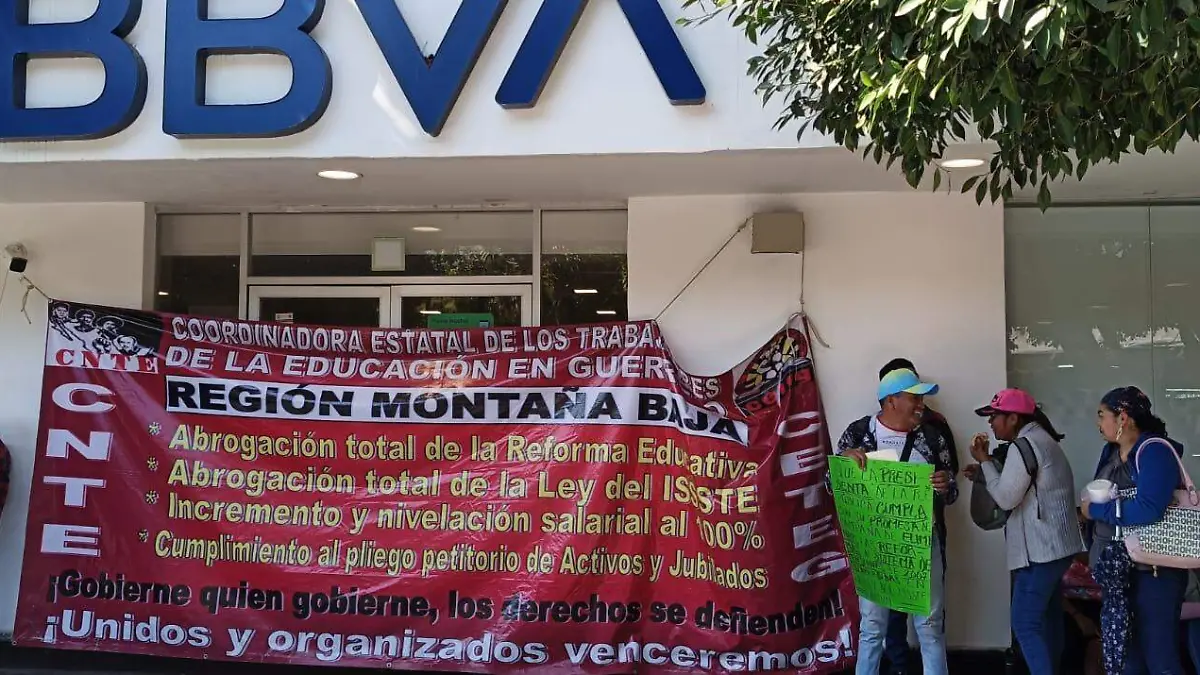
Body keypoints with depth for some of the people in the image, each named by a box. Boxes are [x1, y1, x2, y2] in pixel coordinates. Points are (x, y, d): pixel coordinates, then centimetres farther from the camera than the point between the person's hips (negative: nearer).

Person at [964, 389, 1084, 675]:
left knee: (1025, 624, -9)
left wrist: (984, 460, -9)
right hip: (1056, 545, 11)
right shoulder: (1040, 439, 16)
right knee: (1048, 619, 15)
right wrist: (984, 472, 10)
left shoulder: (1024, 445, -16)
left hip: (1041, 550, -11)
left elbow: (1006, 498, -17)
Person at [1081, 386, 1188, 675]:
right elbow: (1102, 497, 16)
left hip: (1153, 571, -9)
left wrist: (1095, 510, -19)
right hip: (1116, 568, 9)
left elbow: (1148, 510, -32)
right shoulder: (1111, 450, 7)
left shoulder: (1155, 450, -19)